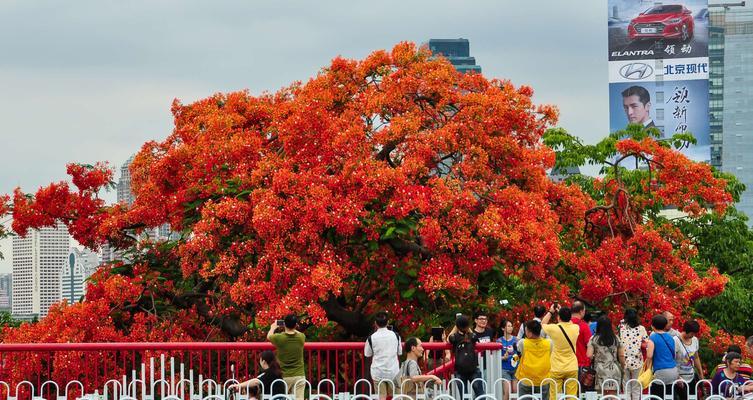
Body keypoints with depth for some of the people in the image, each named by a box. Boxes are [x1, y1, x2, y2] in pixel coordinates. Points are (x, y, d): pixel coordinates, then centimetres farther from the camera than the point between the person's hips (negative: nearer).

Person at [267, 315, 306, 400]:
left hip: (284, 376, -2)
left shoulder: (279, 338, -10)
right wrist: (292, 328, 40)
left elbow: (269, 336, 15)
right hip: (299, 376, 2)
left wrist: (273, 328, 36)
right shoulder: (301, 338, -4)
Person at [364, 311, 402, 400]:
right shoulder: (395, 336, -3)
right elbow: (399, 352, 10)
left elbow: (367, 354, 4)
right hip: (393, 371, 2)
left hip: (378, 372, -2)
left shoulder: (372, 338, -9)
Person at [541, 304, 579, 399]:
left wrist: (550, 312, 20)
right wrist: (562, 311, 24)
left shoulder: (554, 328, -12)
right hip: (572, 369, 3)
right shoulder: (575, 328, -4)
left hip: (556, 369, -3)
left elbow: (543, 324, 11)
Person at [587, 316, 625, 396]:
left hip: (600, 371, -1)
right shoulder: (616, 339, 4)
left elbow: (589, 355, -9)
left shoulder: (594, 339, -2)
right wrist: (623, 367, 18)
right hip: (614, 370, 1)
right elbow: (621, 356, 4)